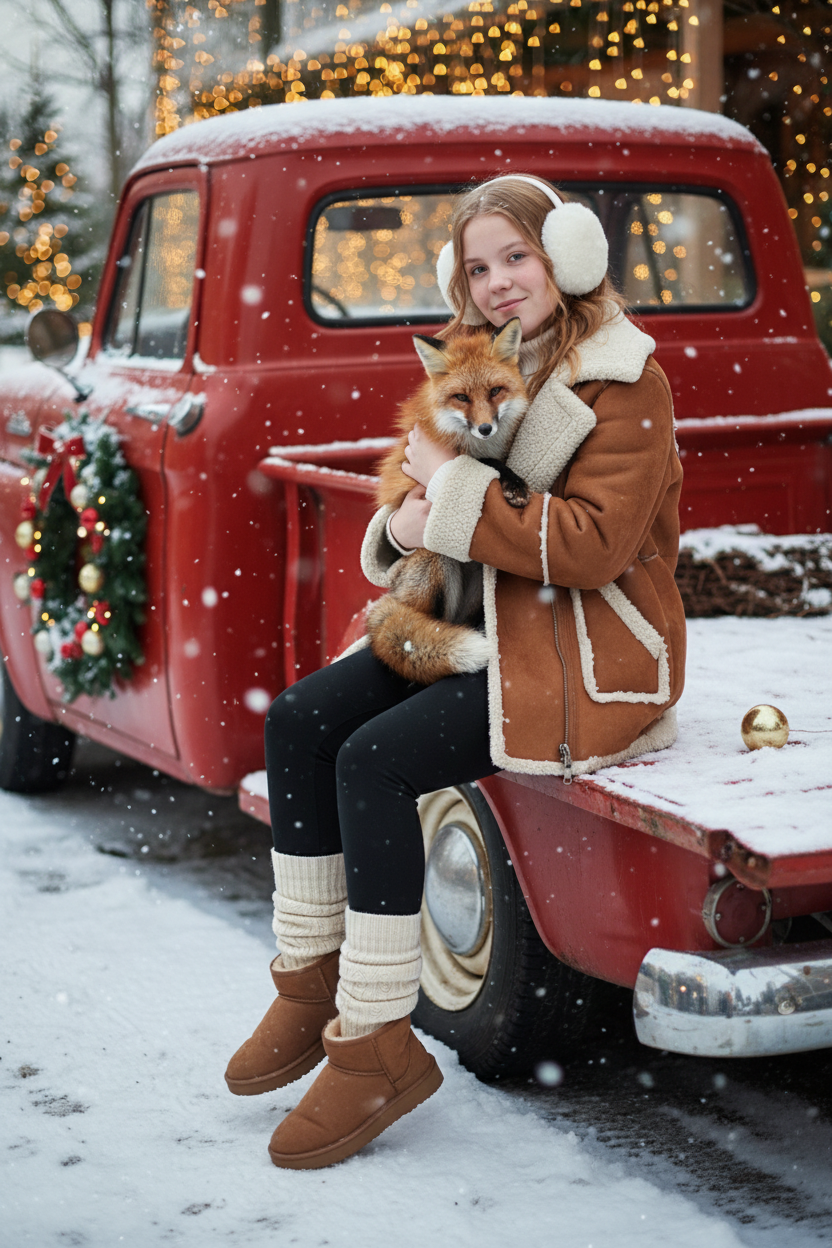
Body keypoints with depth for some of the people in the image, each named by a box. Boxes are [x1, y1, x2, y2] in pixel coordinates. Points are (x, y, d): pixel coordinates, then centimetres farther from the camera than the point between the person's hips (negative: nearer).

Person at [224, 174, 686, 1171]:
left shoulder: (625, 382, -11)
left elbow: (593, 545, -22)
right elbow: (428, 502, 17)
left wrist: (451, 488, -21)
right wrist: (403, 525, -9)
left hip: (590, 657, -8)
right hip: (485, 629, 9)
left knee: (377, 757, -25)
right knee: (300, 720, -8)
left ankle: (376, 1044, -15)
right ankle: (309, 982, 2)